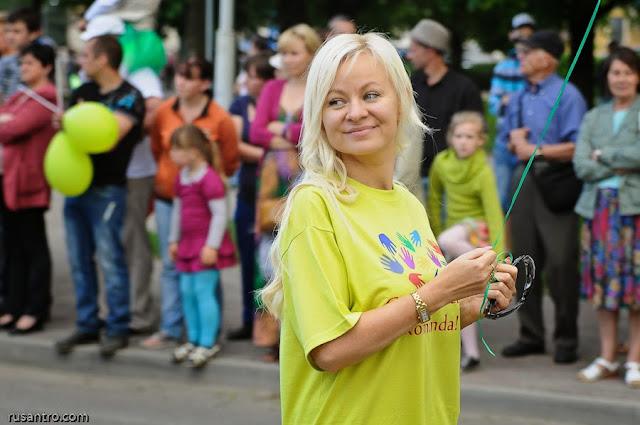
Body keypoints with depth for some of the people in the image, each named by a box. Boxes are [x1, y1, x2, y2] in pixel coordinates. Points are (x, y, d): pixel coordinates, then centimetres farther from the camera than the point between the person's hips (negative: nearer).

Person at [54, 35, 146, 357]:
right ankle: (87, 325, 18)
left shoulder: (129, 97, -8)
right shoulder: (82, 92, 14)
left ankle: (117, 330, 3)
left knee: (110, 260, -5)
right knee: (79, 260, 9)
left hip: (107, 189, -7)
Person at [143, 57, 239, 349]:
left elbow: (230, 163, 3)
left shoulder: (220, 119, -10)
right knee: (170, 265, 8)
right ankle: (170, 329, 16)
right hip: (167, 198, 4)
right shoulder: (164, 112, 0)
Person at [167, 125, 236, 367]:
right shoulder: (182, 177, 11)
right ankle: (194, 340, 21)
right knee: (187, 292, 10)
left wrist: (212, 245, -19)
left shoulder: (209, 179, -17)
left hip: (206, 246, -9)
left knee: (204, 291, -8)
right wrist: (174, 240, 21)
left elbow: (220, 214, -17)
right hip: (188, 245, 9)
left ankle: (208, 343, -1)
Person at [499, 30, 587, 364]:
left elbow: (576, 148, -15)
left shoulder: (567, 96, -8)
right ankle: (531, 336, 19)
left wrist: (535, 150, -11)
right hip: (524, 181, 7)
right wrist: (515, 140, 1)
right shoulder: (517, 98, 15)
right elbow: (506, 139, 24)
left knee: (560, 263, -8)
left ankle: (566, 339, 3)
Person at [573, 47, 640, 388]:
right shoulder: (594, 117, 14)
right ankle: (607, 358, 12)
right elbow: (581, 164, 3)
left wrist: (604, 155, -4)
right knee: (603, 280, 4)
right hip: (599, 206, 4)